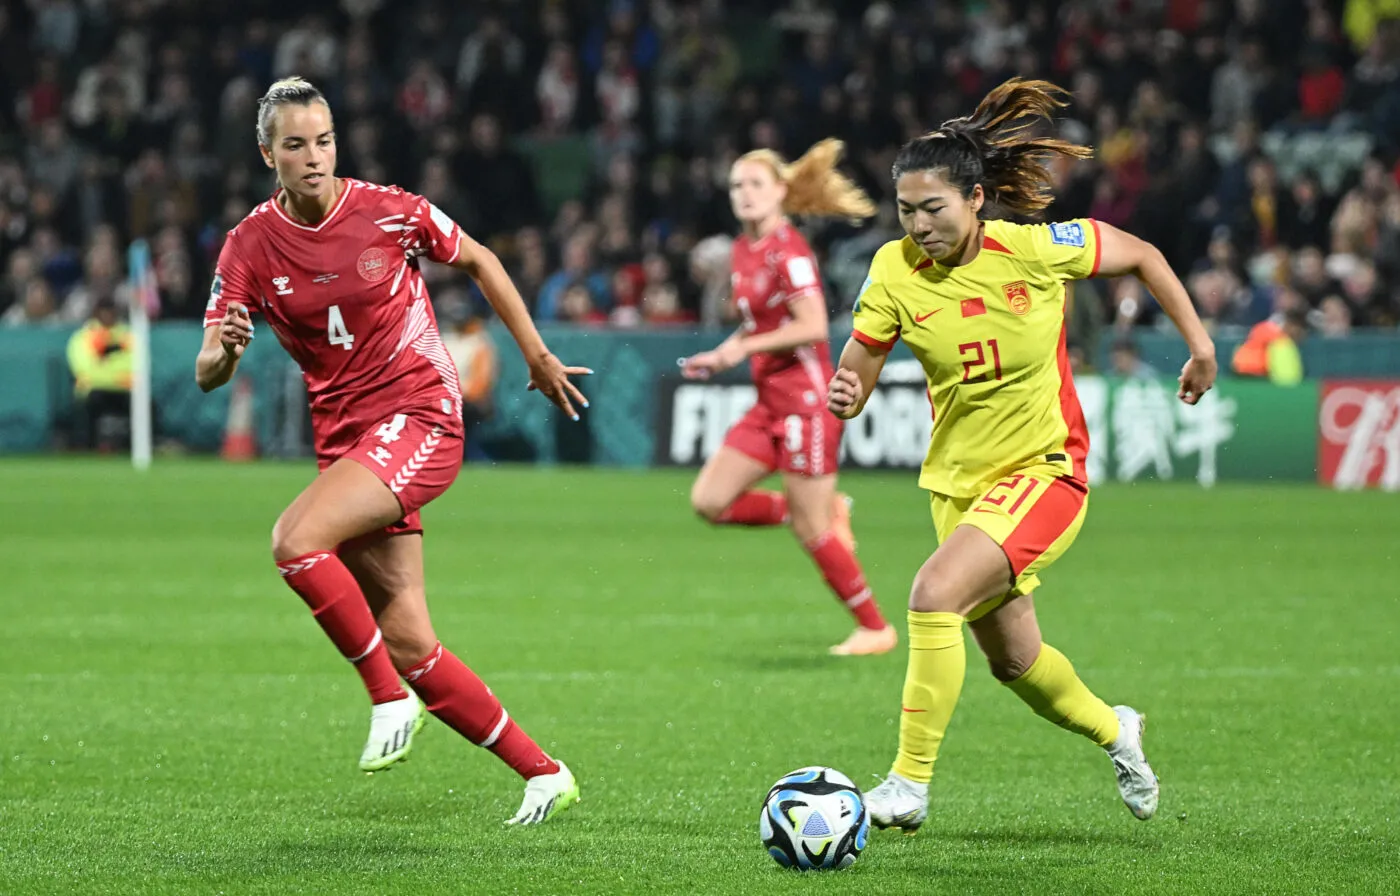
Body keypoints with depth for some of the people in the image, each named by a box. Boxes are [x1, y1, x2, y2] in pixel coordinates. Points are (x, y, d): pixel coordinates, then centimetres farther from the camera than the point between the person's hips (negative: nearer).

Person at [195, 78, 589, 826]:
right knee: (407, 644, 1)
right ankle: (543, 774, 12)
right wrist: (220, 354, -31)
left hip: (419, 417, -4)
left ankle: (390, 699, -12)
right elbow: (208, 374, -6)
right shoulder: (250, 246, -2)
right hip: (345, 436, 4)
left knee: (296, 539, -28)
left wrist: (537, 357, 15)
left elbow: (478, 261, 11)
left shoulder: (389, 212, -7)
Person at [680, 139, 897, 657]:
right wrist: (719, 359, 8)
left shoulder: (788, 251, -15)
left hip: (806, 396, -9)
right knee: (710, 500, 1)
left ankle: (875, 628, 10)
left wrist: (745, 347, -22)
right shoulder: (742, 252, 11)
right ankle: (825, 513, 15)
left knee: (810, 529, -5)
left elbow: (813, 326, -24)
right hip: (770, 401, 9)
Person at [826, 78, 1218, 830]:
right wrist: (844, 398, -31)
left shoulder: (1036, 249, -16)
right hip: (957, 480, 5)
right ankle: (1112, 731, 49)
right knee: (1014, 661, 17)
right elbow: (856, 367, -8)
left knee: (934, 595, -27)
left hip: (1044, 469, -5)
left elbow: (1140, 255, 1)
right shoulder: (895, 269, -10)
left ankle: (910, 786, -21)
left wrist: (1198, 341, 4)